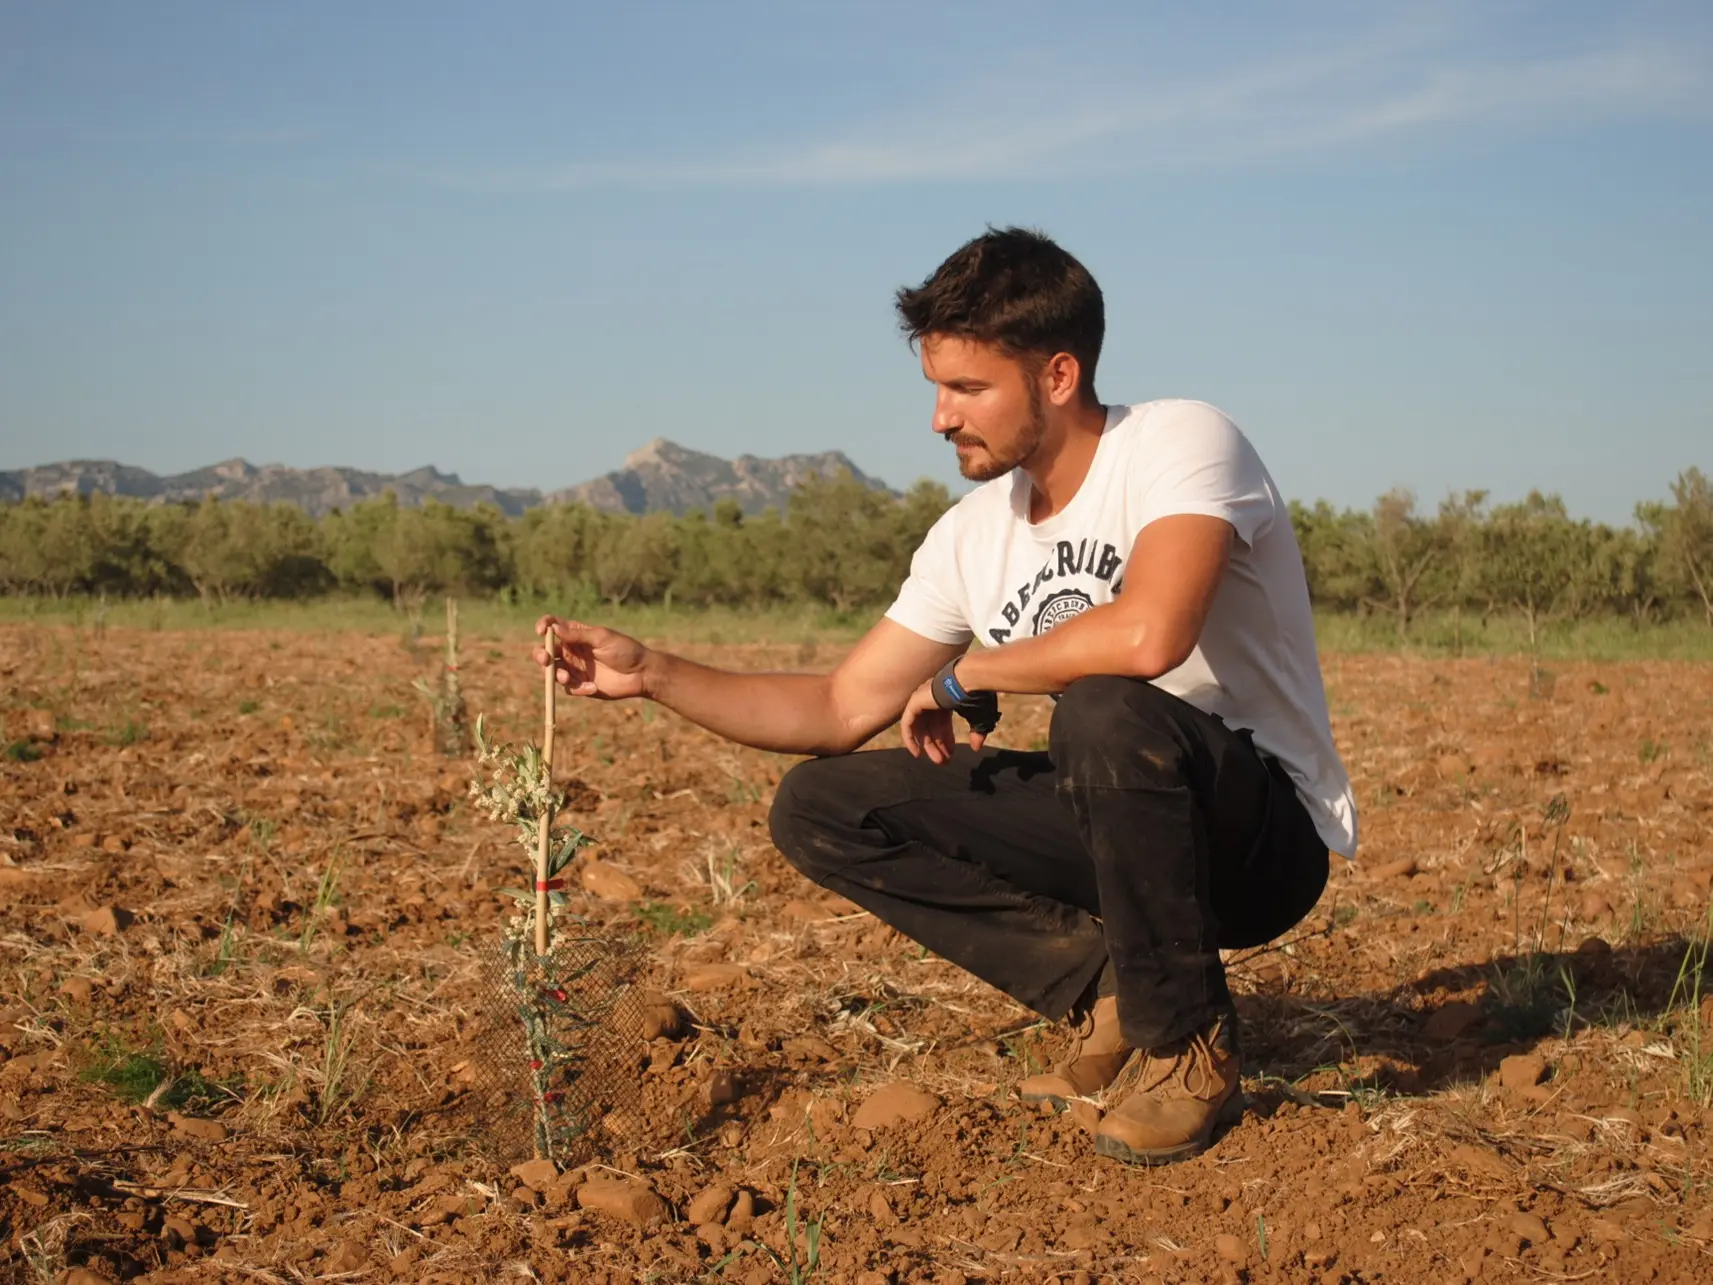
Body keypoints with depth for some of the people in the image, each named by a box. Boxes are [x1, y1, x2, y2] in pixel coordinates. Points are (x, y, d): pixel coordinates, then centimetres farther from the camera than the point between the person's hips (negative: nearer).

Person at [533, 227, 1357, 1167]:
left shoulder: (1179, 443, -19)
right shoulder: (973, 535, 2)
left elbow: (1148, 634, -39)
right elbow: (842, 710, 6)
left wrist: (963, 678, -21)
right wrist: (650, 673, -7)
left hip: (1270, 835, -6)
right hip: (1121, 828, 7)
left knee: (1107, 713, -39)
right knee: (818, 809, -4)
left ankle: (1185, 1045, -14)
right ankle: (1108, 997, -1)